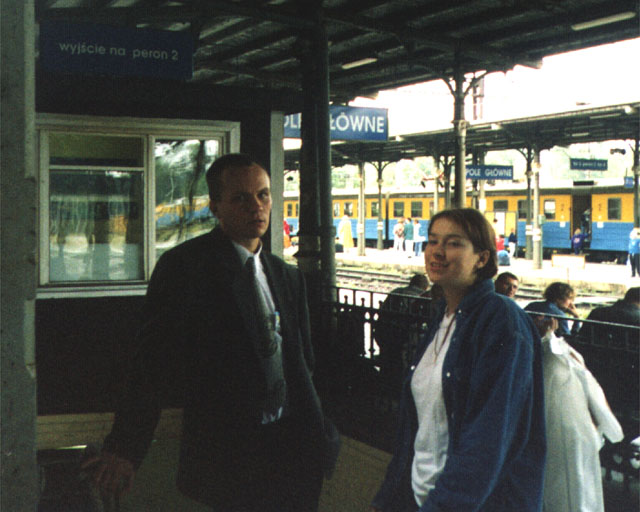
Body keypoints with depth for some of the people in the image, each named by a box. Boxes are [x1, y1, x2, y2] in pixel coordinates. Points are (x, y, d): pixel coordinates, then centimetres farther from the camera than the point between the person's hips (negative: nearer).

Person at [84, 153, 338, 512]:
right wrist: (125, 448, -17)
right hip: (226, 452, -5)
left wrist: (318, 437, 14)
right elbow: (152, 361, -11)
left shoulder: (289, 277, 13)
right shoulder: (185, 266, -6)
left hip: (292, 448, 6)